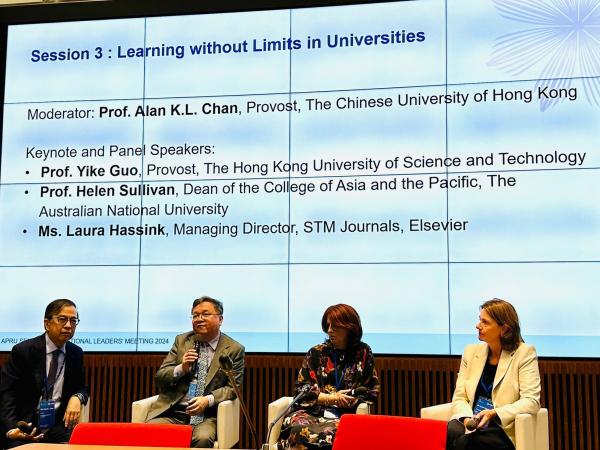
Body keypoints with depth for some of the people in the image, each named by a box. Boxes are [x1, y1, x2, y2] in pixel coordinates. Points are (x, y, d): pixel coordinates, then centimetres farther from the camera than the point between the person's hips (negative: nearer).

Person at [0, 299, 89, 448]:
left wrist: (77, 398, -9)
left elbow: (82, 388, 16)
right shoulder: (22, 350, -6)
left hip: (58, 423, 3)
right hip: (24, 425, -2)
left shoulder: (76, 353, 7)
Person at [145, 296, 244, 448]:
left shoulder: (234, 349, 5)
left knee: (202, 438, -34)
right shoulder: (181, 341, 14)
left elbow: (234, 387, 2)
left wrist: (208, 400, -16)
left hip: (207, 416, -2)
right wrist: (181, 368, -10)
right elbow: (160, 377, 11)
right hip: (172, 411, 2)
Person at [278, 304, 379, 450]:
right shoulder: (316, 353, 11)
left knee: (331, 434, -38)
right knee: (299, 430, -35)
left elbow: (372, 391, 14)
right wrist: (330, 398, -7)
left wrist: (353, 400, -7)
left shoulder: (363, 353, 11)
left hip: (345, 414, -1)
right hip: (313, 411, 1)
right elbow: (301, 388, 6)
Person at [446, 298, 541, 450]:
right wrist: (467, 418, -12)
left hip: (502, 428, -4)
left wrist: (493, 413, -21)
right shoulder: (471, 351, 13)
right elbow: (459, 397, 10)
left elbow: (531, 401, -8)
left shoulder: (525, 353, 0)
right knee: (448, 433, -32)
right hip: (471, 423, 4)